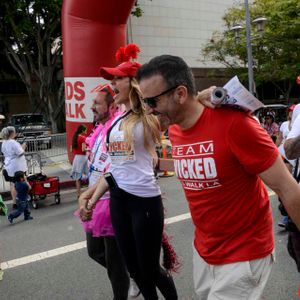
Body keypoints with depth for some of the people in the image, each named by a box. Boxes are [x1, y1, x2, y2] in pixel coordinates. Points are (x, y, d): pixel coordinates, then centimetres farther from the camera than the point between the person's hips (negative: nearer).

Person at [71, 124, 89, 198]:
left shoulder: (75, 138, 10)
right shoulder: (83, 138, -10)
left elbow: (72, 150, 13)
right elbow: (83, 149, -19)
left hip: (76, 157, 7)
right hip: (82, 157, -7)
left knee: (77, 177, 9)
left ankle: (78, 193, 13)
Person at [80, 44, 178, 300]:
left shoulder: (149, 116, -7)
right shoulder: (116, 121, 11)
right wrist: (95, 193, 17)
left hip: (145, 199, -7)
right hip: (118, 199, 7)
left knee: (150, 269, 7)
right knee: (134, 268, 17)